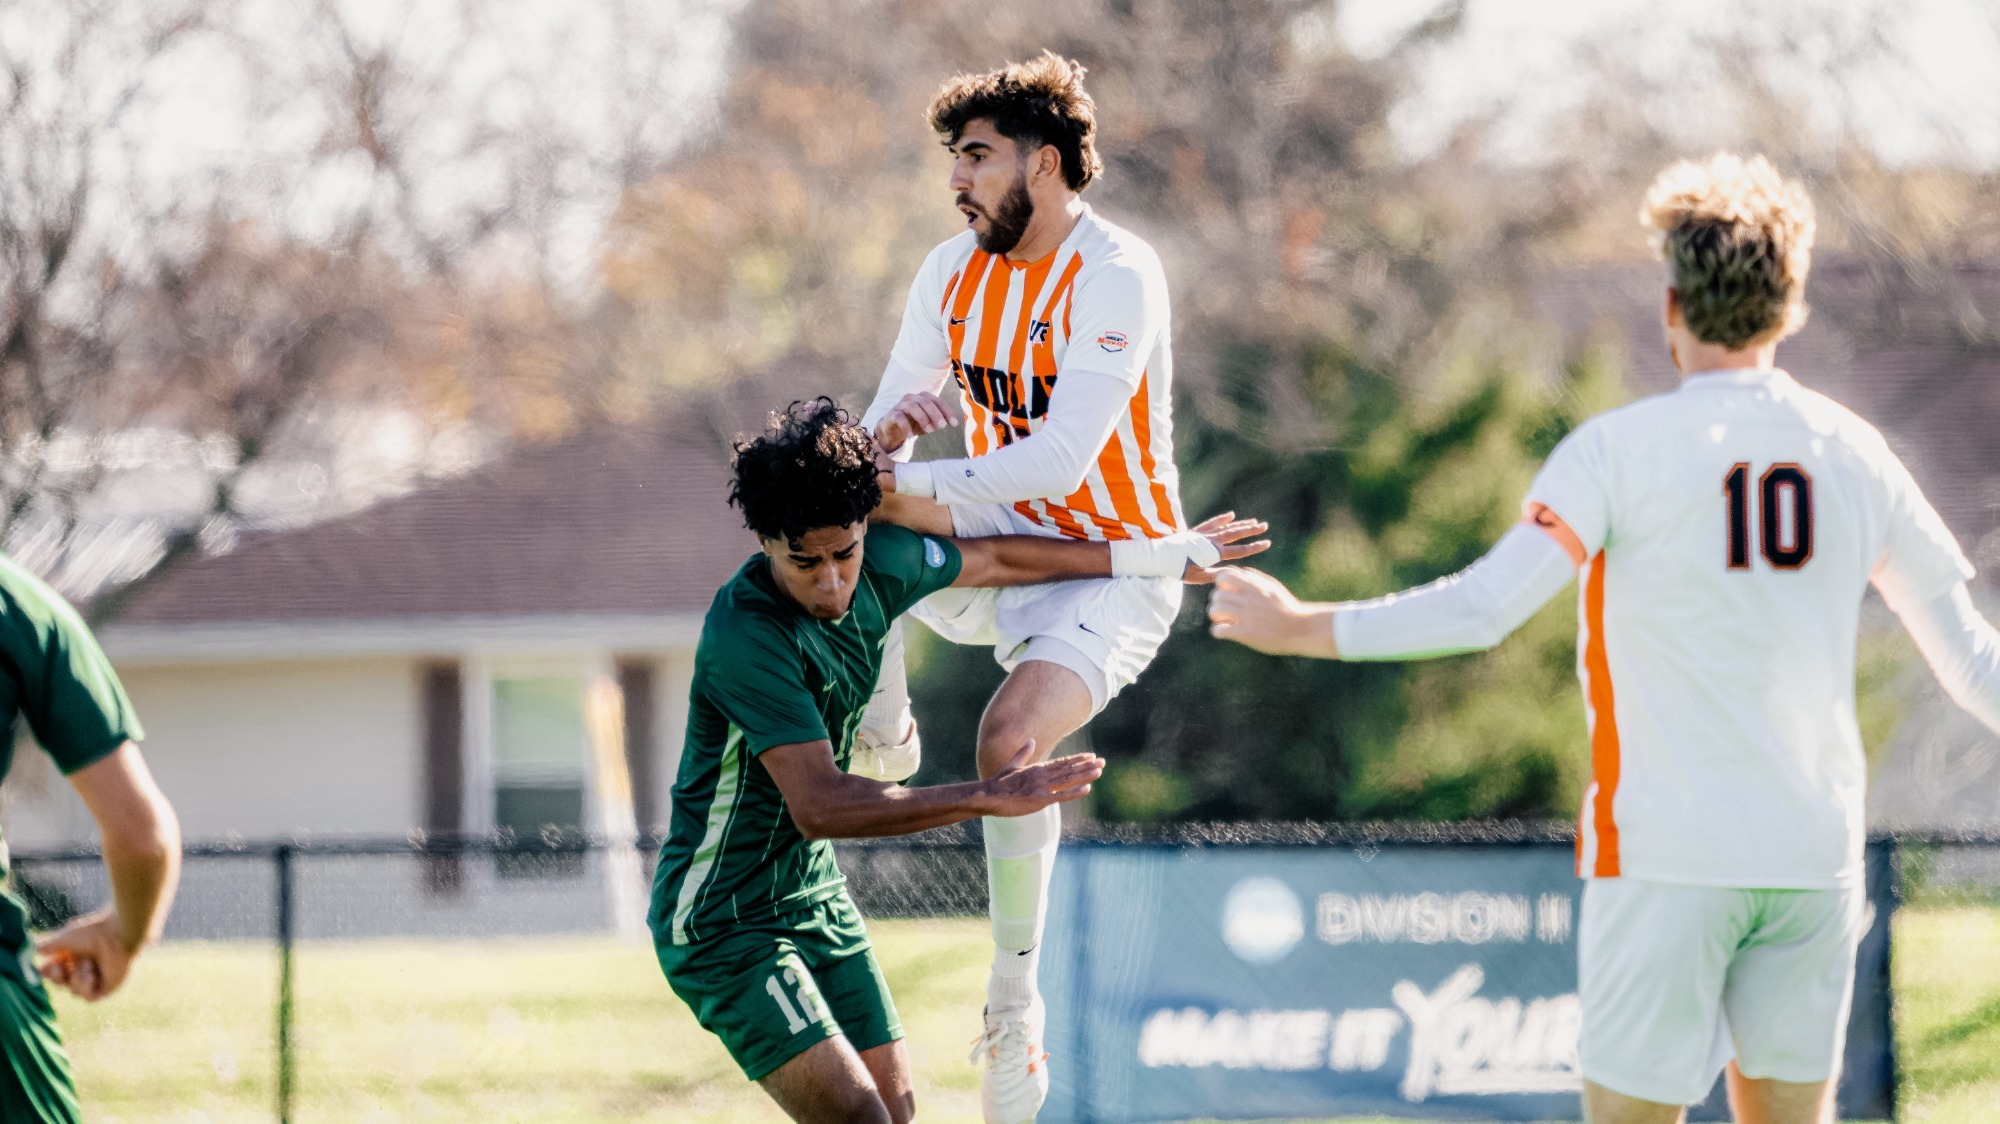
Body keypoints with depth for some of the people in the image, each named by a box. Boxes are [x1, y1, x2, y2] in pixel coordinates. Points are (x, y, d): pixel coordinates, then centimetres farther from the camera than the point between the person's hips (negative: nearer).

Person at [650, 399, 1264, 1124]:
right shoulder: (746, 635, -29)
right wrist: (986, 799, -36)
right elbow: (819, 806, -34)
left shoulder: (878, 563, -5)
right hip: (720, 922, -8)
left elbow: (996, 559, 15)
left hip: (815, 896, 8)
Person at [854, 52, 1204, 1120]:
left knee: (1012, 735, -29)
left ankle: (1014, 1002, -17)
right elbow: (880, 439, 2)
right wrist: (886, 435, -23)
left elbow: (1062, 460, -30)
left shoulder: (1115, 275, -21)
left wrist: (915, 487, -32)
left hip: (1114, 566, -7)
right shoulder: (953, 272, 0)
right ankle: (882, 729, 5)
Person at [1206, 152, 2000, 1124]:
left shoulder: (1623, 450, -7)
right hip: (1815, 853, 4)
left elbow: (1481, 610, -15)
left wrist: (1298, 628, -5)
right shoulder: (1853, 453, 6)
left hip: (1668, 856, -4)